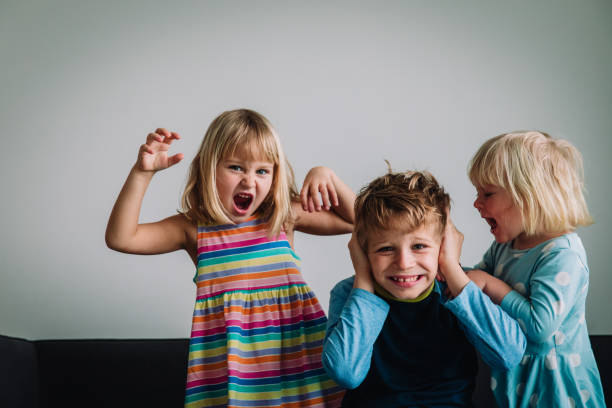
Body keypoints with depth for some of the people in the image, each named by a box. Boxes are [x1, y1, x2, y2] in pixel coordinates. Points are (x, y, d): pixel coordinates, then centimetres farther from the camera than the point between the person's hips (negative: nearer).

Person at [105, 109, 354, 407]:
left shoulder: (285, 216, 4)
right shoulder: (194, 228, -1)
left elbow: (354, 220, 11)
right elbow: (120, 238, -9)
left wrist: (327, 178, -5)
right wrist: (142, 173, -16)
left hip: (293, 349, 1)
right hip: (229, 357, -1)